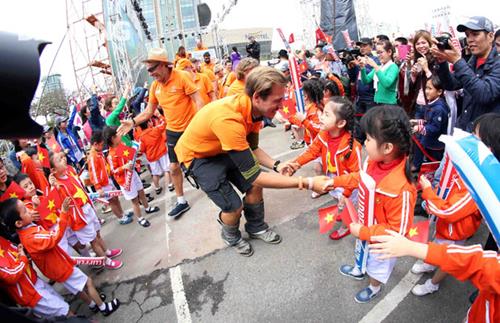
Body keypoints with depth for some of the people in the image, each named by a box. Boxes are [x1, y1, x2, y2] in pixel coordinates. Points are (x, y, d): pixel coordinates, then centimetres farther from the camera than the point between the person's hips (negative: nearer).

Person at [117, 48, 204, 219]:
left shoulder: (182, 77, -16)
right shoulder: (154, 86, 0)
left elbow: (198, 101, -18)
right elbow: (149, 111, 7)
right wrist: (133, 122, -6)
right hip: (173, 131, 6)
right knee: (174, 167, 10)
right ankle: (181, 201, 26)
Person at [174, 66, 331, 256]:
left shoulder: (252, 108, -15)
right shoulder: (228, 118, -40)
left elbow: (252, 149, 2)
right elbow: (255, 177, -36)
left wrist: (275, 165, -16)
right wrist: (308, 183, -34)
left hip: (222, 149, 7)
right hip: (197, 157, -7)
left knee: (254, 186, -2)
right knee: (234, 206, -10)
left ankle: (256, 227, 25)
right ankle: (230, 237, 24)